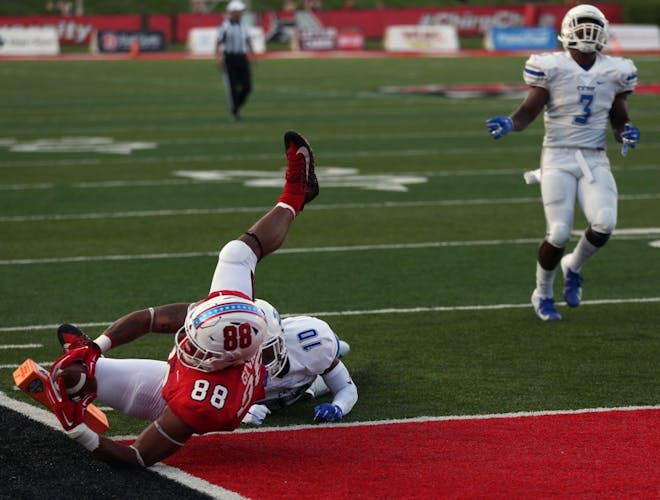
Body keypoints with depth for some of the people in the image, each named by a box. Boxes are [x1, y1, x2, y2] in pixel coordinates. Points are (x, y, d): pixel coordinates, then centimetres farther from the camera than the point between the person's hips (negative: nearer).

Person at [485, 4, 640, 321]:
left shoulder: (614, 72, 5)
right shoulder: (552, 67, -6)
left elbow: (618, 120, 16)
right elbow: (528, 112, -2)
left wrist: (627, 132, -5)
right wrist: (508, 124, -22)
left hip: (595, 161, 3)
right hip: (558, 158, -3)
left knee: (604, 223, -19)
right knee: (559, 233, -11)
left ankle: (573, 267, 15)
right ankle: (542, 295, 17)